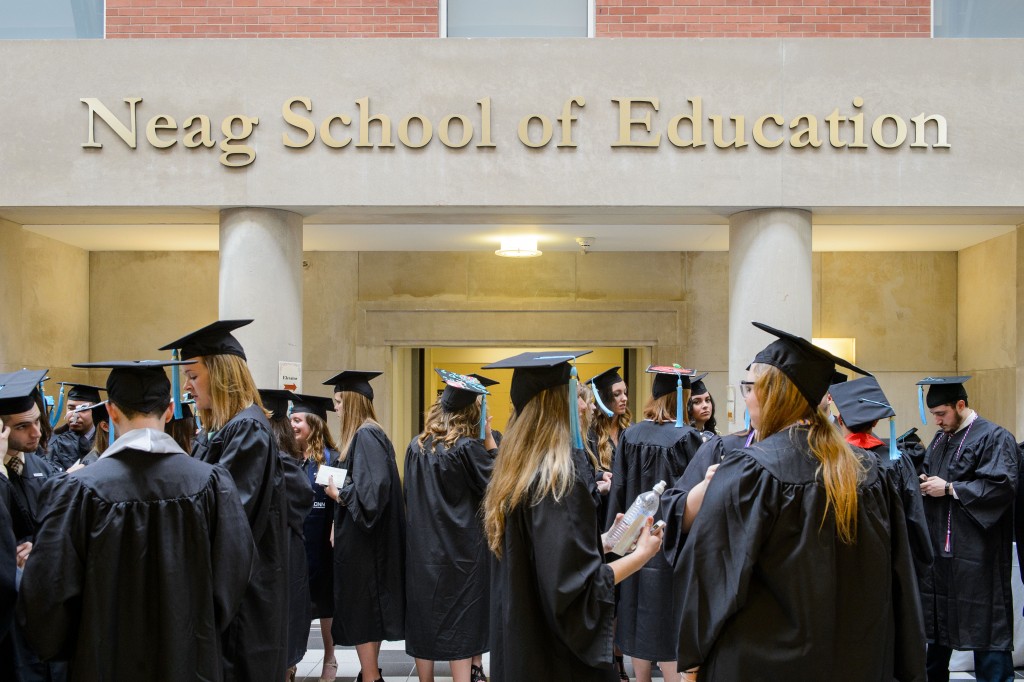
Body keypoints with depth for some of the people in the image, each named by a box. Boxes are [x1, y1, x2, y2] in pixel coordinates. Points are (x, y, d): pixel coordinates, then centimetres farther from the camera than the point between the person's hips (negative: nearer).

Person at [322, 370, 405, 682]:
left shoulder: (365, 436, -19)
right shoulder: (371, 434, 11)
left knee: (361, 609, -3)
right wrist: (339, 486, 7)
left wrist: (339, 494, -14)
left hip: (362, 538, -10)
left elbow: (372, 488, -27)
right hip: (368, 535, 10)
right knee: (370, 609, 16)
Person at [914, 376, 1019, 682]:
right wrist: (924, 482, 2)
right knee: (937, 618, 14)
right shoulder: (941, 439, 14)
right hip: (938, 548, 8)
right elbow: (927, 473, 26)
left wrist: (949, 489, -17)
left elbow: (1003, 486, -20)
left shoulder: (994, 437, -10)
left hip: (974, 553, -8)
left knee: (984, 623, -2)